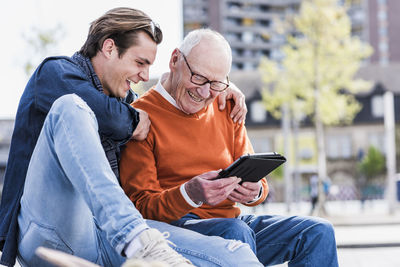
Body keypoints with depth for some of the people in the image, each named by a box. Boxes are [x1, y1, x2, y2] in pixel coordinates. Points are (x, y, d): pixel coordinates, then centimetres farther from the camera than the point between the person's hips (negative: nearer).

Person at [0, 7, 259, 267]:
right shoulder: (54, 72, 6)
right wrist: (133, 120, 7)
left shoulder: (125, 99, 27)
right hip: (48, 233, -4)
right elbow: (102, 112, -15)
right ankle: (139, 240, -47)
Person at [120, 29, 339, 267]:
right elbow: (141, 206, -11)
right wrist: (189, 195, -30)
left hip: (230, 218, 6)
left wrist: (254, 192, -12)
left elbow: (255, 179, 14)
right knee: (235, 231, -37)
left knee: (319, 232, -10)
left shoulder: (226, 109, 14)